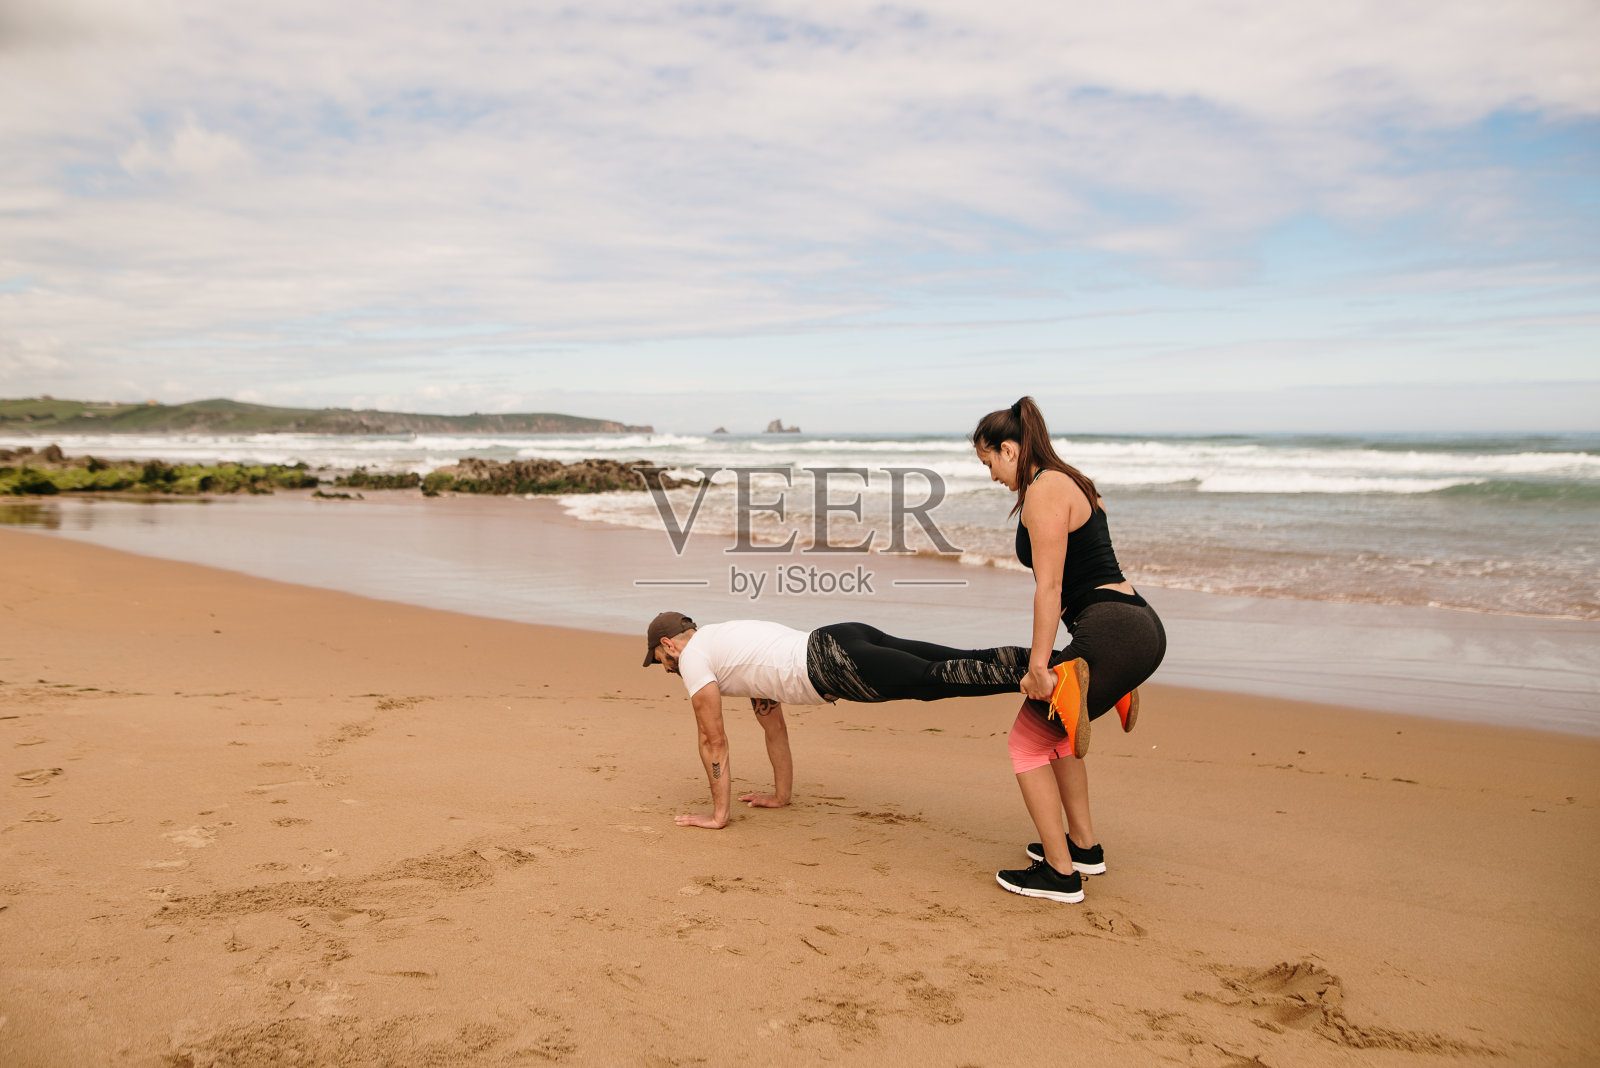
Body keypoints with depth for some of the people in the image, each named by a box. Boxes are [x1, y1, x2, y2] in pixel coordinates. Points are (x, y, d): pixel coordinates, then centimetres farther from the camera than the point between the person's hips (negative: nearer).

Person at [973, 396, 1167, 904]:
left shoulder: (1044, 489, -11)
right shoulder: (1069, 482, 20)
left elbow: (1050, 586, -17)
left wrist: (1038, 664, -15)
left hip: (1110, 632, -10)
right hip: (1138, 627, 10)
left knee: (1028, 741, 3)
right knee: (1053, 728, 26)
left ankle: (1060, 872, 8)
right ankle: (1084, 846, 34)